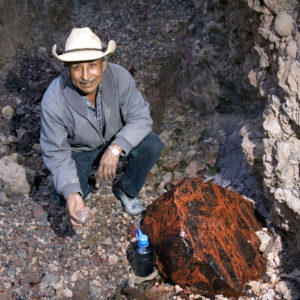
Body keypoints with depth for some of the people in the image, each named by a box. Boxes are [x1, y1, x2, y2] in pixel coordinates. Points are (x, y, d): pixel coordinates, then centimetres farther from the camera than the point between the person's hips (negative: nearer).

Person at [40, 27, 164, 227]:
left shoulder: (120, 77, -26)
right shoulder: (53, 101, -30)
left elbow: (141, 118, -21)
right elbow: (56, 152, -24)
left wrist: (115, 148, -37)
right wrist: (71, 193, -38)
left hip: (116, 141, 2)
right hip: (79, 150, -1)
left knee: (152, 145, -25)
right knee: (63, 196, -25)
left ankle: (126, 190, 3)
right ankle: (83, 190, 15)